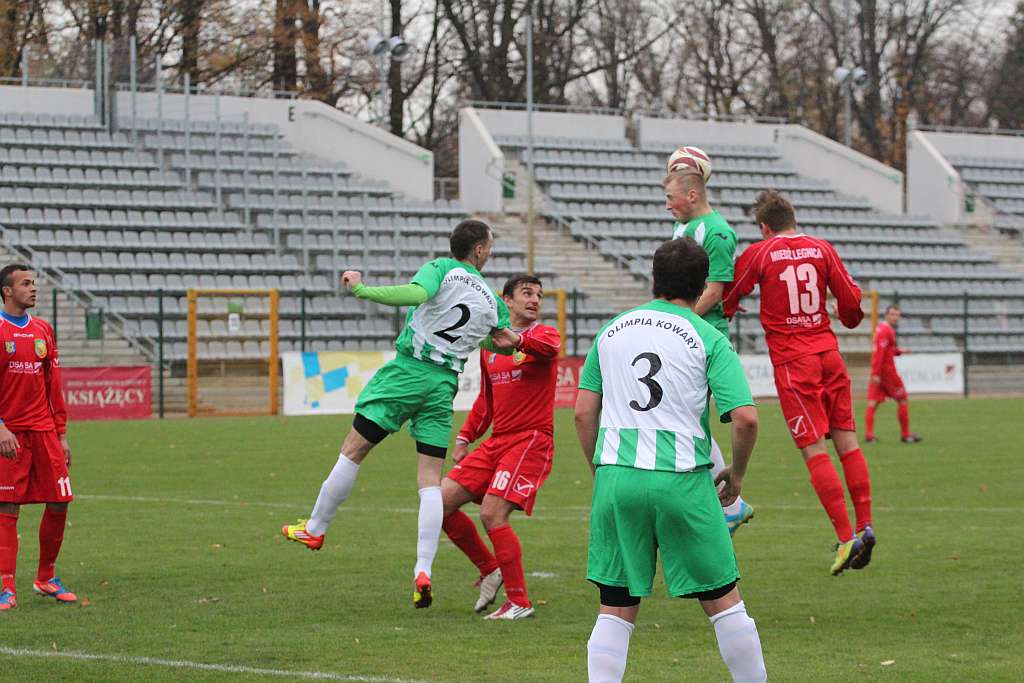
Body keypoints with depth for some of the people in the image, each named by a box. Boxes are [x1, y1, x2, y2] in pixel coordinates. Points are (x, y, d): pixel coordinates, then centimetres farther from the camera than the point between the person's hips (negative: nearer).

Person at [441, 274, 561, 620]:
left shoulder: (543, 334, -2)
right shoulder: (489, 347, 17)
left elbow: (549, 346, -29)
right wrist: (465, 437, 18)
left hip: (531, 441, -7)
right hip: (496, 442, 7)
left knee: (492, 513, -20)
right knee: (442, 501, 0)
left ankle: (519, 602, -10)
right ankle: (490, 569, 17)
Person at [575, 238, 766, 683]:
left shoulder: (613, 331, 13)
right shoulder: (708, 339, 1)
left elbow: (583, 413, 11)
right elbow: (745, 417, -7)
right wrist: (736, 475, 9)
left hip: (615, 477, 3)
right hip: (682, 480, -3)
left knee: (616, 609, 7)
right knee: (722, 600, 8)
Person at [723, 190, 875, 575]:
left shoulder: (758, 253, -3)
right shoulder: (821, 249, 5)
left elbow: (727, 301, 4)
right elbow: (851, 301, 5)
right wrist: (849, 319, 28)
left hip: (792, 362, -4)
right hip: (828, 352, 4)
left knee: (814, 450, -6)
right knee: (846, 440, 9)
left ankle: (846, 537, -12)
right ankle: (865, 525, 5)